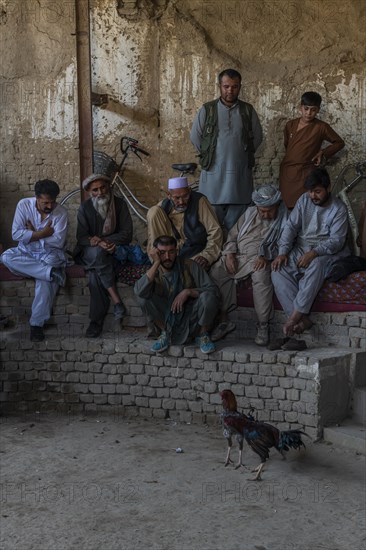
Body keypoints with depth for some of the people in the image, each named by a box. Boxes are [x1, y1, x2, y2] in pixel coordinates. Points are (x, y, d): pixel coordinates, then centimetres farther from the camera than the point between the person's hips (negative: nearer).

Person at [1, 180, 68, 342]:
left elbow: (59, 241, -17)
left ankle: (37, 323, -26)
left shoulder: (61, 212, -10)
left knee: (45, 279, -34)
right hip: (26, 252, 2)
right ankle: (51, 272, -33)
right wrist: (43, 233, -18)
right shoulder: (24, 205, -8)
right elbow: (16, 234, -14)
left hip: (50, 253, -2)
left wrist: (32, 234, -12)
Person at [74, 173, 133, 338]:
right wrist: (99, 244, -25)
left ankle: (97, 320, -27)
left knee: (96, 273, -32)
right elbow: (81, 238, -4)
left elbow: (127, 234, -5)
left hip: (114, 251, 0)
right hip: (89, 252, 0)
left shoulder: (120, 204, -1)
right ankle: (116, 300, -37)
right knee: (98, 253, -36)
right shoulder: (85, 208, 1)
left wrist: (100, 240, -17)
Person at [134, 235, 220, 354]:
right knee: (143, 296, -20)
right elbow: (139, 291, -29)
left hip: (192, 320, -1)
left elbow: (213, 289, -14)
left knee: (208, 296, -30)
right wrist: (156, 263, -28)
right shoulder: (154, 271, -6)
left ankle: (202, 334, -4)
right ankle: (165, 334, -2)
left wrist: (188, 292, -26)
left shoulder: (189, 266, -9)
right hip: (168, 319, 1)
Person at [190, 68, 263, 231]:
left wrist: (244, 155, 10)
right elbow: (195, 136, 6)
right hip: (213, 172, -1)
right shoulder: (207, 110, 2)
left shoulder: (248, 110, 6)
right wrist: (209, 155, 8)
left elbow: (257, 137, 13)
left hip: (240, 173, 1)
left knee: (236, 218, 4)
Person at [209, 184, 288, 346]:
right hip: (238, 255, 4)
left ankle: (263, 325, -29)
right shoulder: (249, 213, 16)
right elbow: (233, 235, 17)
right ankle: (223, 320, -15)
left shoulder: (283, 219, 2)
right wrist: (230, 254, -1)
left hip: (261, 259, -4)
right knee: (215, 273, -21)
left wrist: (266, 257, -21)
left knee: (261, 277, -38)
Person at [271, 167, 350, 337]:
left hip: (326, 253, -4)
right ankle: (302, 319, -33)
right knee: (278, 270, -24)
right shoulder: (304, 200, 7)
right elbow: (291, 227, 1)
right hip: (300, 250, 4)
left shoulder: (338, 209, -5)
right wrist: (282, 252, -13)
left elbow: (336, 240, -14)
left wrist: (314, 253, -29)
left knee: (316, 264, -40)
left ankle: (295, 315, -39)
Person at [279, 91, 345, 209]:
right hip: (286, 171, 3)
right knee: (286, 205, 4)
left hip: (305, 173, -3)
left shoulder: (321, 127, -6)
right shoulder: (290, 125, 4)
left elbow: (339, 143, 5)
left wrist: (323, 153, -5)